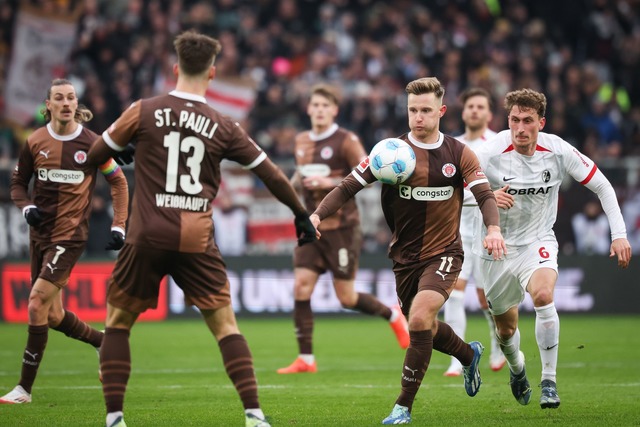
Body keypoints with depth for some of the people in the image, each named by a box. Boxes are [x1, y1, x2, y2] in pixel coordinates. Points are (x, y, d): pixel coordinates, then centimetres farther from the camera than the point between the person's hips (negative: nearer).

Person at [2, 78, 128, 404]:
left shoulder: (91, 143, -7)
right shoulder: (35, 142, 0)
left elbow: (118, 182, 4)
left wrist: (118, 226, -2)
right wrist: (26, 206, -8)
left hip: (70, 234, -5)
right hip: (40, 233, 5)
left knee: (37, 303, -15)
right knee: (53, 316, 9)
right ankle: (104, 343, 36)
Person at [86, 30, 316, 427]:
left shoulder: (143, 111, 0)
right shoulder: (223, 127, 3)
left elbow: (96, 154, 10)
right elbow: (270, 174, 10)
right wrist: (302, 215, 23)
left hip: (148, 237, -1)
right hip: (197, 242, 1)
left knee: (117, 323, 13)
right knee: (226, 325, 9)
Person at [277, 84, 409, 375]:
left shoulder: (346, 140, -8)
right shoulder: (302, 142, 11)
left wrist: (331, 182, -21)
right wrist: (296, 180, 3)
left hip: (341, 227, -5)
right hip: (312, 227, 5)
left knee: (347, 298, -1)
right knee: (301, 287, -9)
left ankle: (394, 316, 27)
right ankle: (306, 359, -4)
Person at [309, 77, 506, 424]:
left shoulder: (459, 154, -2)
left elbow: (485, 196, -8)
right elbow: (349, 186, -8)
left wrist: (493, 229, -29)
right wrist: (318, 214, -24)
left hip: (444, 252, -3)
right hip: (405, 255, 3)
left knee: (419, 318, -24)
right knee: (423, 328, 16)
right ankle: (469, 355, 51)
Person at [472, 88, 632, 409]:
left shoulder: (558, 151, -14)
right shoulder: (490, 154, -18)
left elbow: (601, 186, -2)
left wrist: (619, 233, -8)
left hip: (538, 242, -1)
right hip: (498, 247, 1)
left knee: (543, 296, -32)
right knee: (506, 327, 12)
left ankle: (549, 381, -21)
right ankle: (517, 367, 49)